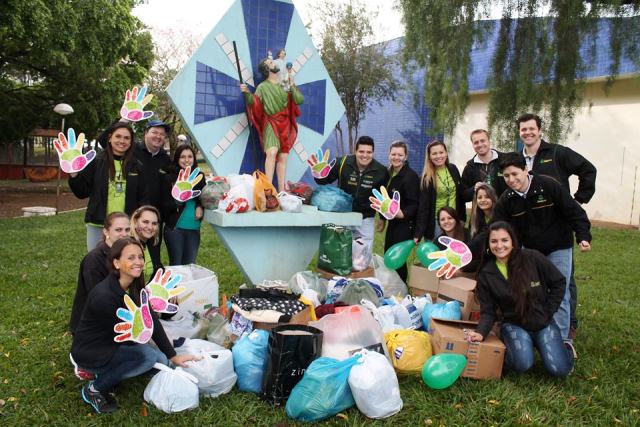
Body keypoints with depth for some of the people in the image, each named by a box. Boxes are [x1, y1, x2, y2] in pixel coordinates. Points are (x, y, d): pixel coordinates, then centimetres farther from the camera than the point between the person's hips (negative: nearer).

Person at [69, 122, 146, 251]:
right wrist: (74, 175, -15)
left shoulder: (136, 166, 5)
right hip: (98, 225, -1)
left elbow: (143, 198, 8)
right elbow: (82, 193, 2)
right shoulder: (96, 162, 1)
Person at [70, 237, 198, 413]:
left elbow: (152, 321, -5)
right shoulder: (104, 296, -30)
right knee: (149, 356, -25)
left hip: (113, 344, 8)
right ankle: (94, 389, -7)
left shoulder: (135, 287, -6)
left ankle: (105, 372, 10)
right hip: (89, 351, -7)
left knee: (161, 361, -7)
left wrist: (173, 356, -7)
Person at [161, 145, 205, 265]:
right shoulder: (169, 178, -4)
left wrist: (200, 207, -4)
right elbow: (164, 206, -4)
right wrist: (177, 202, -21)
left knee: (190, 265, 11)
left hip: (194, 228, 3)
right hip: (174, 228, -3)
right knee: (176, 265, 3)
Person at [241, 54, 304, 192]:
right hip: (271, 123, -4)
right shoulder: (263, 87, 4)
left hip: (285, 125, 4)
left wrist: (292, 85, -3)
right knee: (272, 152, -25)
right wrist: (247, 93, -24)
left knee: (283, 157, 1)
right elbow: (254, 103, -7)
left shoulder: (286, 85, 14)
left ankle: (281, 190, 4)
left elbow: (300, 100, 4)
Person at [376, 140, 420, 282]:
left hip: (405, 224, -9)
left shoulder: (411, 176, -18)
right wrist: (383, 218, 21)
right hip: (393, 222, 9)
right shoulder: (390, 173, 7)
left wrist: (403, 213, -40)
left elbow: (414, 204, -22)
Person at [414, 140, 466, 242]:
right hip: (436, 222, -3)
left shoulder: (453, 169, 0)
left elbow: (460, 194, 9)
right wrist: (418, 233, -19)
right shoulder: (427, 178, -10)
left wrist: (462, 217, 7)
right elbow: (423, 206, -13)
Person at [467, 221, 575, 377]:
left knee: (559, 370, -14)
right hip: (514, 326, 0)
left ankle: (566, 348, 21)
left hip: (544, 323, 1)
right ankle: (506, 351, 8)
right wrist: (481, 332, -25)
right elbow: (488, 311, -7)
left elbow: (558, 283, 0)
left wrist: (548, 312, -5)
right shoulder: (486, 274, -9)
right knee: (523, 364, -28)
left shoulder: (533, 258, -13)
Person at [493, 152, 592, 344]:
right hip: (530, 249, 4)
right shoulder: (506, 200, -9)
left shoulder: (549, 186, -21)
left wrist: (583, 236, -22)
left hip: (558, 248, -4)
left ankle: (560, 339, 9)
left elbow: (574, 211, -15)